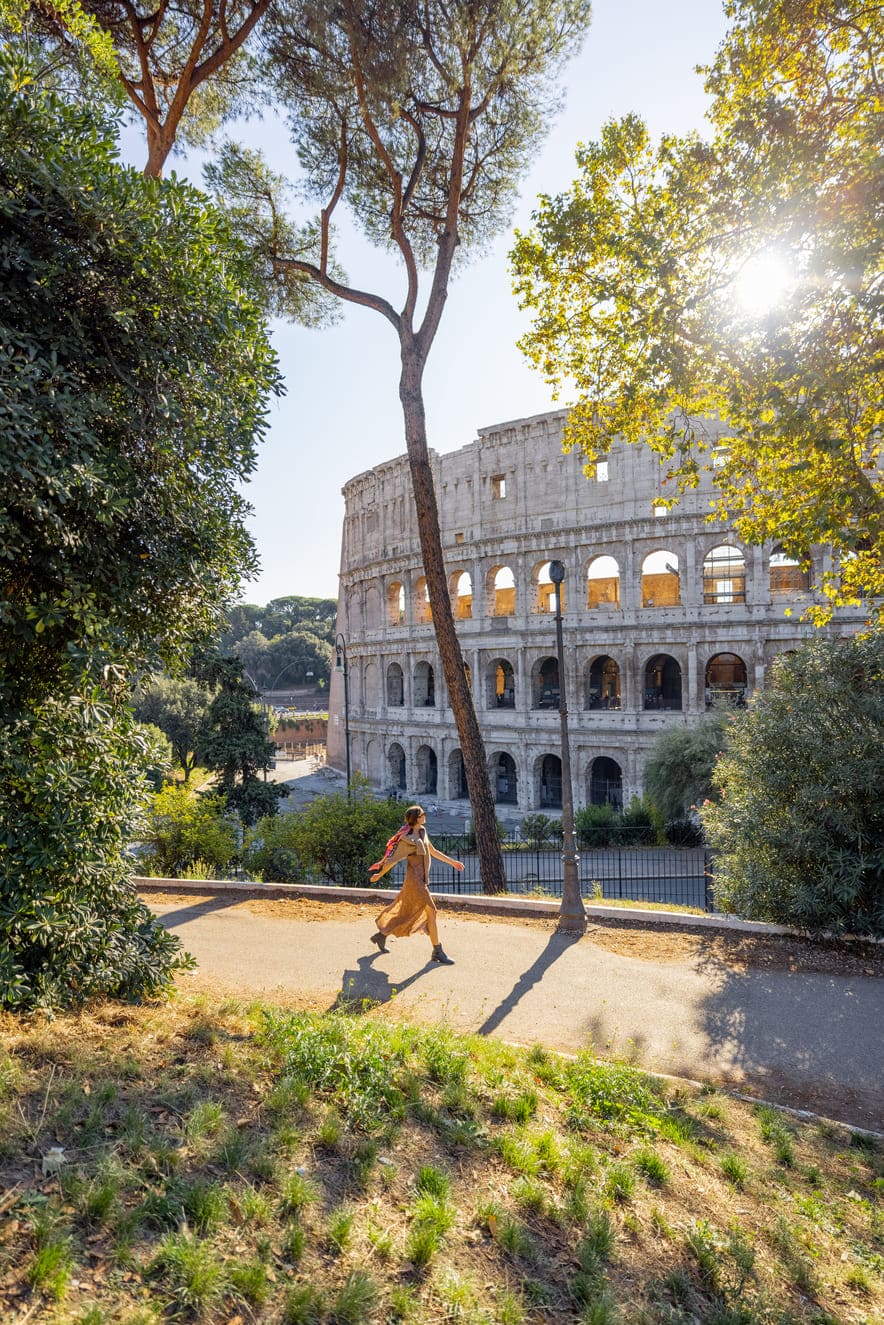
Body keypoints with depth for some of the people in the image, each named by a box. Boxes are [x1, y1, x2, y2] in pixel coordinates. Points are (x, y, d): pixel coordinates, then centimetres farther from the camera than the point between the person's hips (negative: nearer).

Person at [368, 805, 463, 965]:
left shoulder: (422, 832, 8)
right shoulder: (407, 840, -19)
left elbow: (433, 852, 16)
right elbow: (392, 860, -11)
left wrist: (452, 862, 13)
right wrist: (379, 875, -1)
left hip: (422, 879, 9)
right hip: (415, 880, -9)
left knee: (407, 912, 18)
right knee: (431, 912, -6)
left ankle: (381, 936, 34)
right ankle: (437, 952, 3)